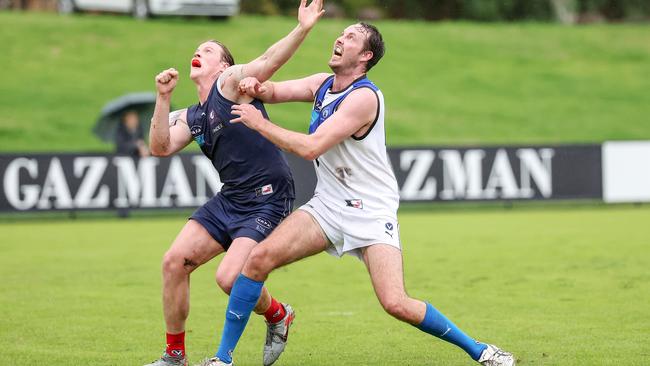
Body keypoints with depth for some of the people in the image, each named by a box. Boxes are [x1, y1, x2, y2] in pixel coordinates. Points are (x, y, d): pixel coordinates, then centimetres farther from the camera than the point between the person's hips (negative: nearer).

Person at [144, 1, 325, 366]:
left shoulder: (230, 82, -2)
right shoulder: (191, 118, 17)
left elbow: (269, 62, -20)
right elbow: (161, 147, 1)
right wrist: (164, 97, -8)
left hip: (268, 200, -8)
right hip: (229, 200, 8)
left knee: (231, 278, -19)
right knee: (175, 261, -2)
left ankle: (279, 316, 14)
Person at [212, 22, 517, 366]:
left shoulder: (363, 97, -20)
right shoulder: (323, 83, 7)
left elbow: (311, 147, -25)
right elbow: (274, 91, 6)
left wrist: (259, 123, -18)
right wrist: (258, 87, -18)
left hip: (372, 213, -7)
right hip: (327, 206, 7)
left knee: (396, 304, -19)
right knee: (258, 259, -13)